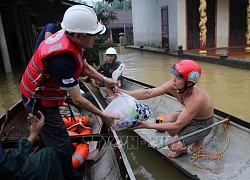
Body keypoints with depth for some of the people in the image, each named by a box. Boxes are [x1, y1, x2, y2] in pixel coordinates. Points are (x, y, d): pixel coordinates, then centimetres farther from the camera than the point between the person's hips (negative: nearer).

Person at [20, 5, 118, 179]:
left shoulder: (68, 37, -12)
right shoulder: (61, 59, -38)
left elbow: (85, 66, 6)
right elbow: (78, 100, -28)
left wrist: (105, 80, -1)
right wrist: (103, 115, -17)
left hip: (42, 94, 9)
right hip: (40, 102, -9)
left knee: (48, 136, 25)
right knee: (61, 145, 3)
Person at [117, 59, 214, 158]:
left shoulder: (196, 99, -40)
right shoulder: (173, 85, -22)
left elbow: (178, 125, -36)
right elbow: (148, 93, -21)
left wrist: (149, 126, -38)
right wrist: (126, 93, -34)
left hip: (203, 124, -7)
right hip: (190, 116, 7)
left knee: (173, 146, -21)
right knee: (167, 120, -19)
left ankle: (198, 139, 11)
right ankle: (182, 147, 8)